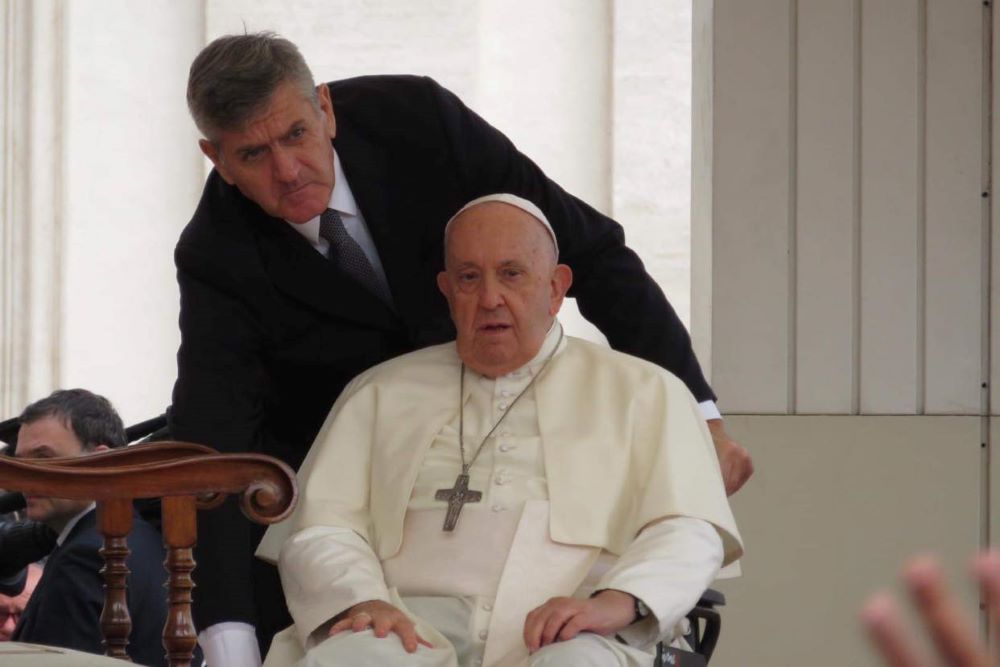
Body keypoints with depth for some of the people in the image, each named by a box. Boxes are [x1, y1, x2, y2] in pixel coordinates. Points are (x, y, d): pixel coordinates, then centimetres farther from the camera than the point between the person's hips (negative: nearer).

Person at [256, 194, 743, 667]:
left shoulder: (642, 392, 22)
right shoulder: (382, 393, 26)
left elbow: (688, 533, 9)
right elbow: (317, 528, 15)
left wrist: (616, 602, -14)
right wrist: (360, 600, -9)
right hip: (414, 626, 1)